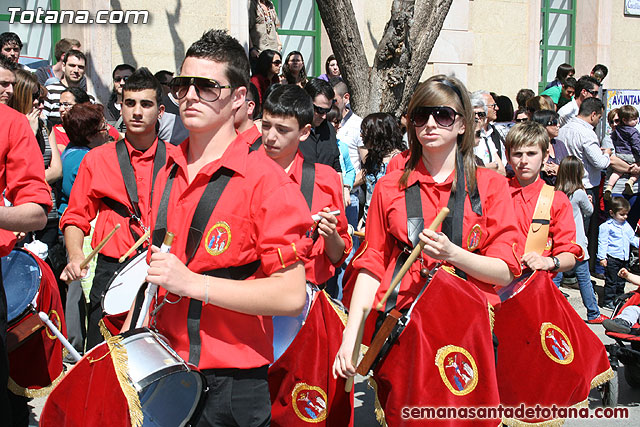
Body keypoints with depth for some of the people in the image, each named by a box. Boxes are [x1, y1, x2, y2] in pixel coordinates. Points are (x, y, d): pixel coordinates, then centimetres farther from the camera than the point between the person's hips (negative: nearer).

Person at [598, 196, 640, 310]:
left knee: (621, 281, 14)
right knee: (611, 281, -3)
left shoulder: (626, 226, 12)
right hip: (612, 258, -7)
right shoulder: (606, 226, -10)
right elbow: (602, 242, -11)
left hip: (624, 258, 7)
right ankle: (608, 300, 4)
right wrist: (602, 257, -14)